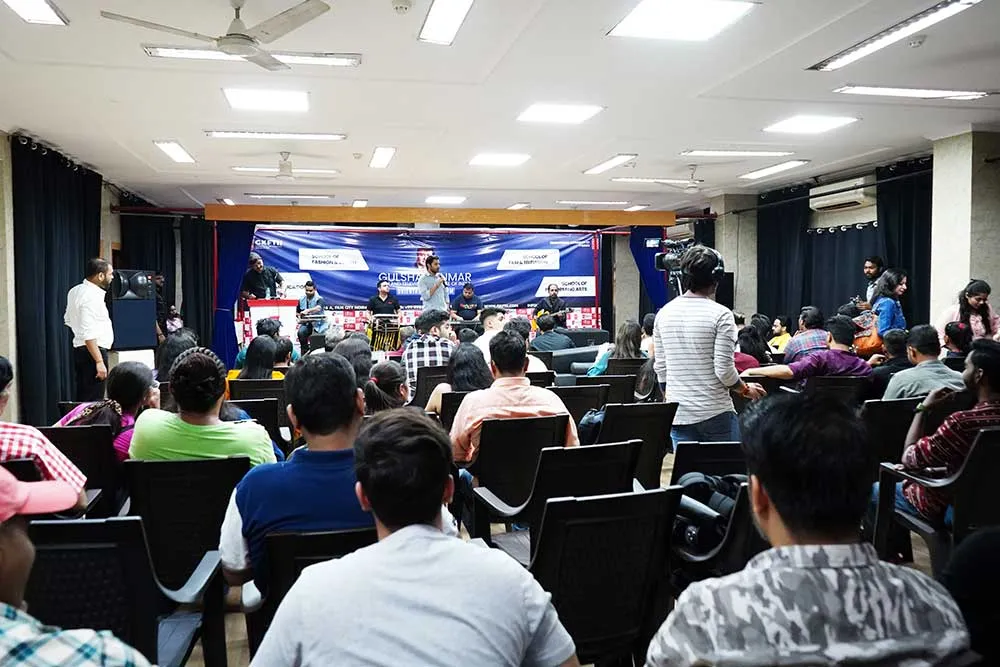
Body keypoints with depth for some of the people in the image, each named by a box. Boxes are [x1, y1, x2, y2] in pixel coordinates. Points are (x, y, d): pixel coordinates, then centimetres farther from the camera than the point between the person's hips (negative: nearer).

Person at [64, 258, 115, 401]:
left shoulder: (76, 291, 11)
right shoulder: (92, 296, -19)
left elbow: (68, 320, 24)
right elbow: (89, 334, -24)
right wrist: (99, 361, -25)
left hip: (79, 347, 10)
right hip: (93, 351, -10)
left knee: (82, 398, 15)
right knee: (93, 401, -9)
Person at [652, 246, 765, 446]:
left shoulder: (663, 314, 3)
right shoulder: (720, 314, -12)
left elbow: (660, 369, 8)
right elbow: (724, 370, -13)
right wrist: (747, 390, 6)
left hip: (678, 415, 4)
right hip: (715, 414, -4)